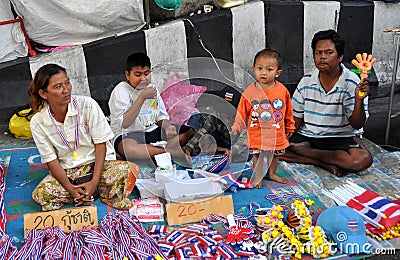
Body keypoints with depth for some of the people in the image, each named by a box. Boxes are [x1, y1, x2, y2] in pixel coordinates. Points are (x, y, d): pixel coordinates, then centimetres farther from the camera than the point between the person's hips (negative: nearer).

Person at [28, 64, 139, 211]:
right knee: (40, 194, -27)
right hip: (66, 171, 2)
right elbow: (51, 160, -6)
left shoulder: (87, 105, -14)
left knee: (130, 169, -30)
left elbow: (101, 143, -11)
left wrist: (94, 181, -21)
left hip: (97, 163, -1)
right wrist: (70, 188, -21)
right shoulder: (38, 122, -8)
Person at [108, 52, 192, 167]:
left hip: (153, 131, 6)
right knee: (127, 148, -44)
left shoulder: (151, 89, 10)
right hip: (128, 135, -5)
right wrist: (142, 97, -24)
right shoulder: (120, 91, -9)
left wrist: (167, 127, -12)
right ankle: (171, 151, -38)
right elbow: (124, 123, -23)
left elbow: (161, 116, 14)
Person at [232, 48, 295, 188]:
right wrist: (237, 126, -12)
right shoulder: (250, 91, -11)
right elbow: (242, 111, -3)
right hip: (257, 132, -1)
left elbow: (288, 111, 5)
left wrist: (289, 127, 12)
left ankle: (272, 173, 40)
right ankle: (258, 176, 31)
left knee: (275, 153, 18)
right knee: (258, 154, 11)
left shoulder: (282, 90, -8)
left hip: (277, 132, 2)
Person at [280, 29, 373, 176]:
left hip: (342, 137, -2)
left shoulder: (352, 83, -10)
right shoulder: (306, 82, 1)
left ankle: (305, 151, -20)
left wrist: (359, 100, -31)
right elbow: (296, 119, 8)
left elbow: (357, 125, -13)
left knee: (363, 160, -33)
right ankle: (326, 163, -16)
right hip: (308, 136, 3)